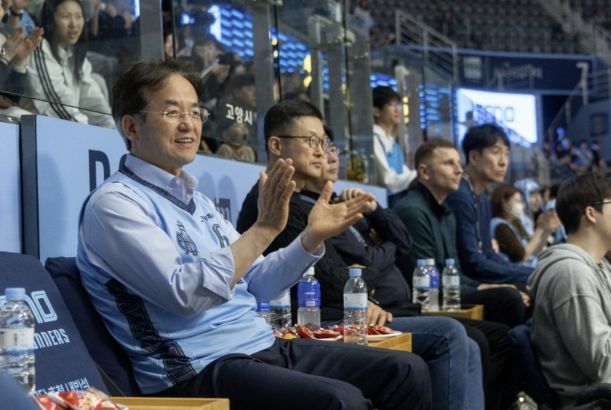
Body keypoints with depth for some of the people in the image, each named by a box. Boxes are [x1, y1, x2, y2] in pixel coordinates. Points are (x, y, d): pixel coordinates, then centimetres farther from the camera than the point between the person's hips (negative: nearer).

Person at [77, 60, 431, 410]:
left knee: (408, 371, 1)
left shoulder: (197, 200, 19)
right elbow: (186, 293, -22)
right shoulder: (114, 202, -9)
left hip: (264, 347, 9)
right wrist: (264, 228, -22)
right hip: (198, 370, -9)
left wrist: (312, 237, 6)